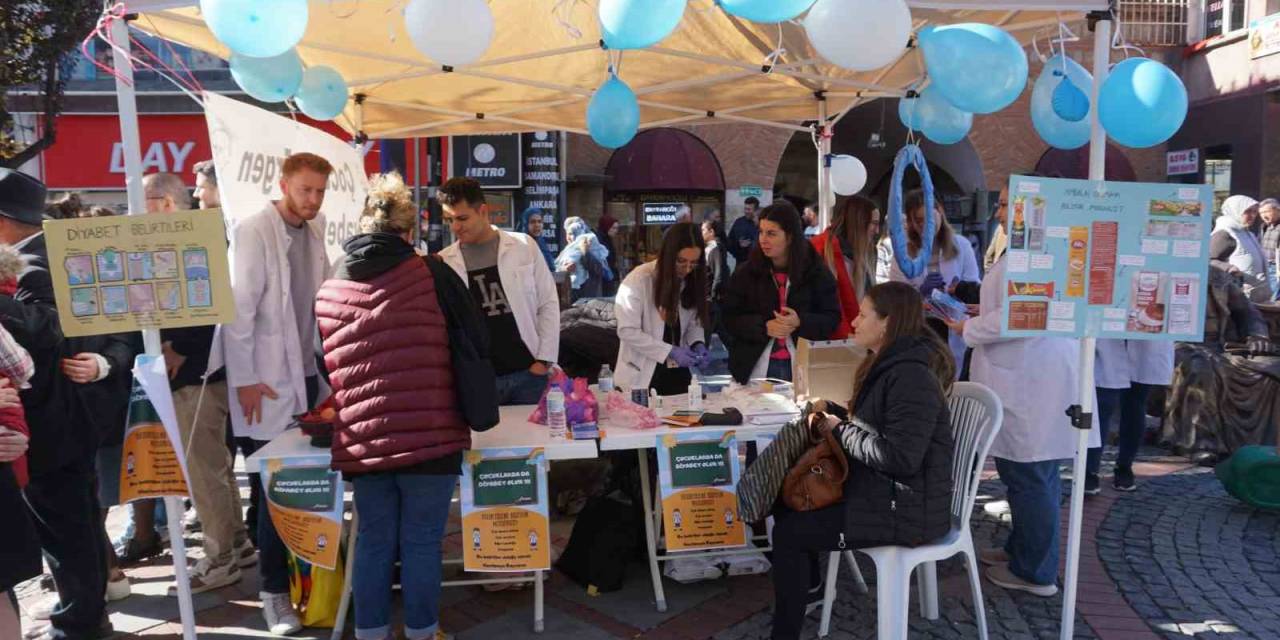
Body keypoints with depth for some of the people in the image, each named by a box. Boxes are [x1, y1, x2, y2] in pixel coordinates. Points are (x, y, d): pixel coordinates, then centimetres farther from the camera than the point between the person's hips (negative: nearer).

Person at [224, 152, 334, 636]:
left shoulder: (314, 229, 9)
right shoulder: (254, 230, -10)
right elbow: (239, 305, -13)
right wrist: (244, 378, -14)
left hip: (307, 373, 6)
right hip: (267, 379, -5)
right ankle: (274, 591, 13)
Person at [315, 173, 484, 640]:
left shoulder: (329, 291, 8)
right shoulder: (431, 273, -4)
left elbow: (328, 368, 16)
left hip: (361, 441, 4)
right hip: (430, 435, -3)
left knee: (374, 542, 16)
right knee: (421, 544, 8)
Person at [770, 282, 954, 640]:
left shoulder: (911, 376, -24)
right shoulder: (890, 365, 9)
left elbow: (900, 457, -29)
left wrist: (841, 431, -18)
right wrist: (832, 417, 0)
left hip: (906, 509, -10)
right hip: (880, 487, 10)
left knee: (788, 532, -11)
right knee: (788, 504, 15)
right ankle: (810, 585, 36)